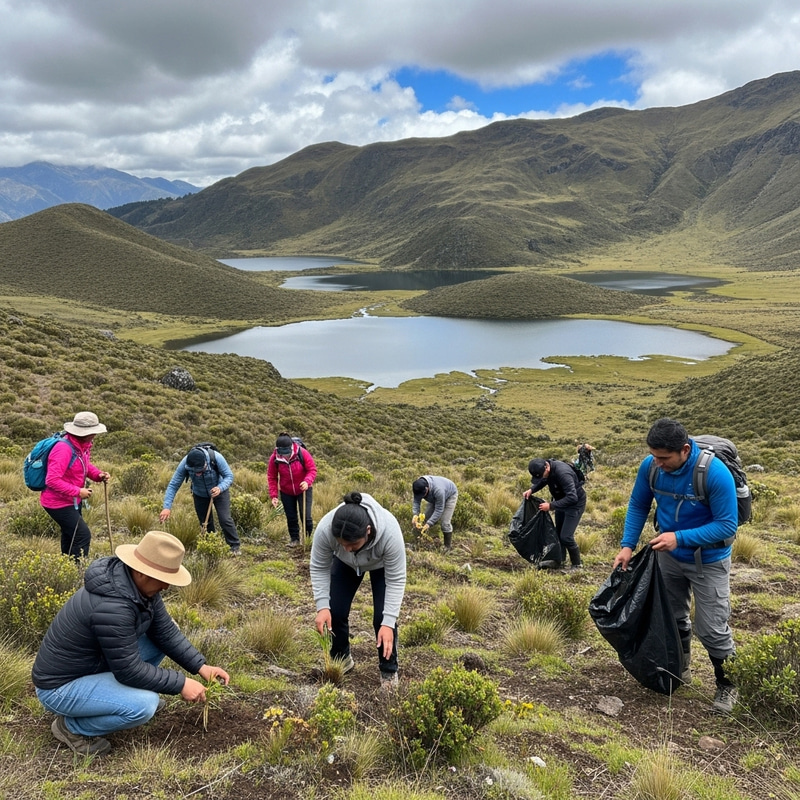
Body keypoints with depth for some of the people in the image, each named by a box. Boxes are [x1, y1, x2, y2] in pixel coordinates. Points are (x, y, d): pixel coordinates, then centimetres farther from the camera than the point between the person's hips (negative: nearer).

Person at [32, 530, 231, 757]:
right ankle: (71, 726, -3)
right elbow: (129, 671, -28)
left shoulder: (139, 583, -8)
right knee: (145, 704, -28)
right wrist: (180, 684, -20)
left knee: (165, 633, 3)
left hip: (95, 663, 9)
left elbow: (165, 631, 0)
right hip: (61, 686, -9)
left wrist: (200, 666, -7)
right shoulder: (111, 607, -35)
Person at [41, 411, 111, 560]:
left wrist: (99, 474, -5)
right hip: (59, 503, -10)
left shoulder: (83, 445, -1)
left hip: (72, 501, 10)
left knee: (71, 536, 22)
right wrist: (78, 492, -29)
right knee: (83, 535, -12)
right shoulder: (64, 449, -30)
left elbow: (86, 466, 17)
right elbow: (52, 480, -34)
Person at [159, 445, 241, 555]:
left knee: (225, 519, -11)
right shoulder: (185, 463, -31)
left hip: (219, 491, -2)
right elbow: (173, 485, -26)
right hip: (200, 495, 2)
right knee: (205, 522, 9)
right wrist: (167, 507, -35)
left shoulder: (216, 457, -36)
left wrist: (220, 488, -45)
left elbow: (229, 476, -25)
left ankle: (235, 546, 3)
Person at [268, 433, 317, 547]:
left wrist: (307, 482, -36)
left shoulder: (302, 453, -25)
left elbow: (312, 470, -16)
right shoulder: (274, 458, -19)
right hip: (286, 493, 2)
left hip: (303, 490, -2)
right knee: (291, 517, 10)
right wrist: (273, 496, -13)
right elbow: (271, 477, -9)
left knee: (305, 516, -6)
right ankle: (294, 539, 29)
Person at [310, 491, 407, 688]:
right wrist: (322, 606, -26)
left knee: (382, 617, -11)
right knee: (335, 611, -2)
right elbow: (319, 568, -20)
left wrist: (388, 623, -34)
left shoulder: (390, 532, -43)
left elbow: (396, 580, -32)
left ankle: (389, 670, 6)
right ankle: (341, 659, 20)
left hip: (383, 564, -2)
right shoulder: (325, 528, -38)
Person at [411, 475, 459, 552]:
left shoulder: (438, 490, -46)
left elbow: (439, 510, -39)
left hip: (449, 495, -6)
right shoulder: (419, 488, -29)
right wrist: (415, 514, -39)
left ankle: (448, 546, 1)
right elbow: (416, 502, -22)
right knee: (427, 518, 0)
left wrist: (429, 524, -43)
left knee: (445, 522, -13)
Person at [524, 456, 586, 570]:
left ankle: (577, 564, 7)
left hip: (575, 503, -8)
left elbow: (572, 497, -38)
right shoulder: (545, 468, -12)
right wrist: (531, 490, -7)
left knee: (566, 536, -10)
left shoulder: (563, 473, -37)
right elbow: (543, 481, 11)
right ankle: (560, 559, 34)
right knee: (558, 532, 17)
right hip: (561, 501, 8)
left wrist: (551, 506, -35)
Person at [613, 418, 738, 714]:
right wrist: (627, 545, -13)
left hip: (708, 561, -5)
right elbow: (638, 505, -3)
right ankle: (680, 669, 41)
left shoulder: (715, 473, -32)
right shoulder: (650, 466, -18)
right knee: (672, 617, 19)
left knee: (712, 629, 1)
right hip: (669, 555, 5)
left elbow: (727, 525, -27)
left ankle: (727, 685, 23)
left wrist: (680, 538, -35)